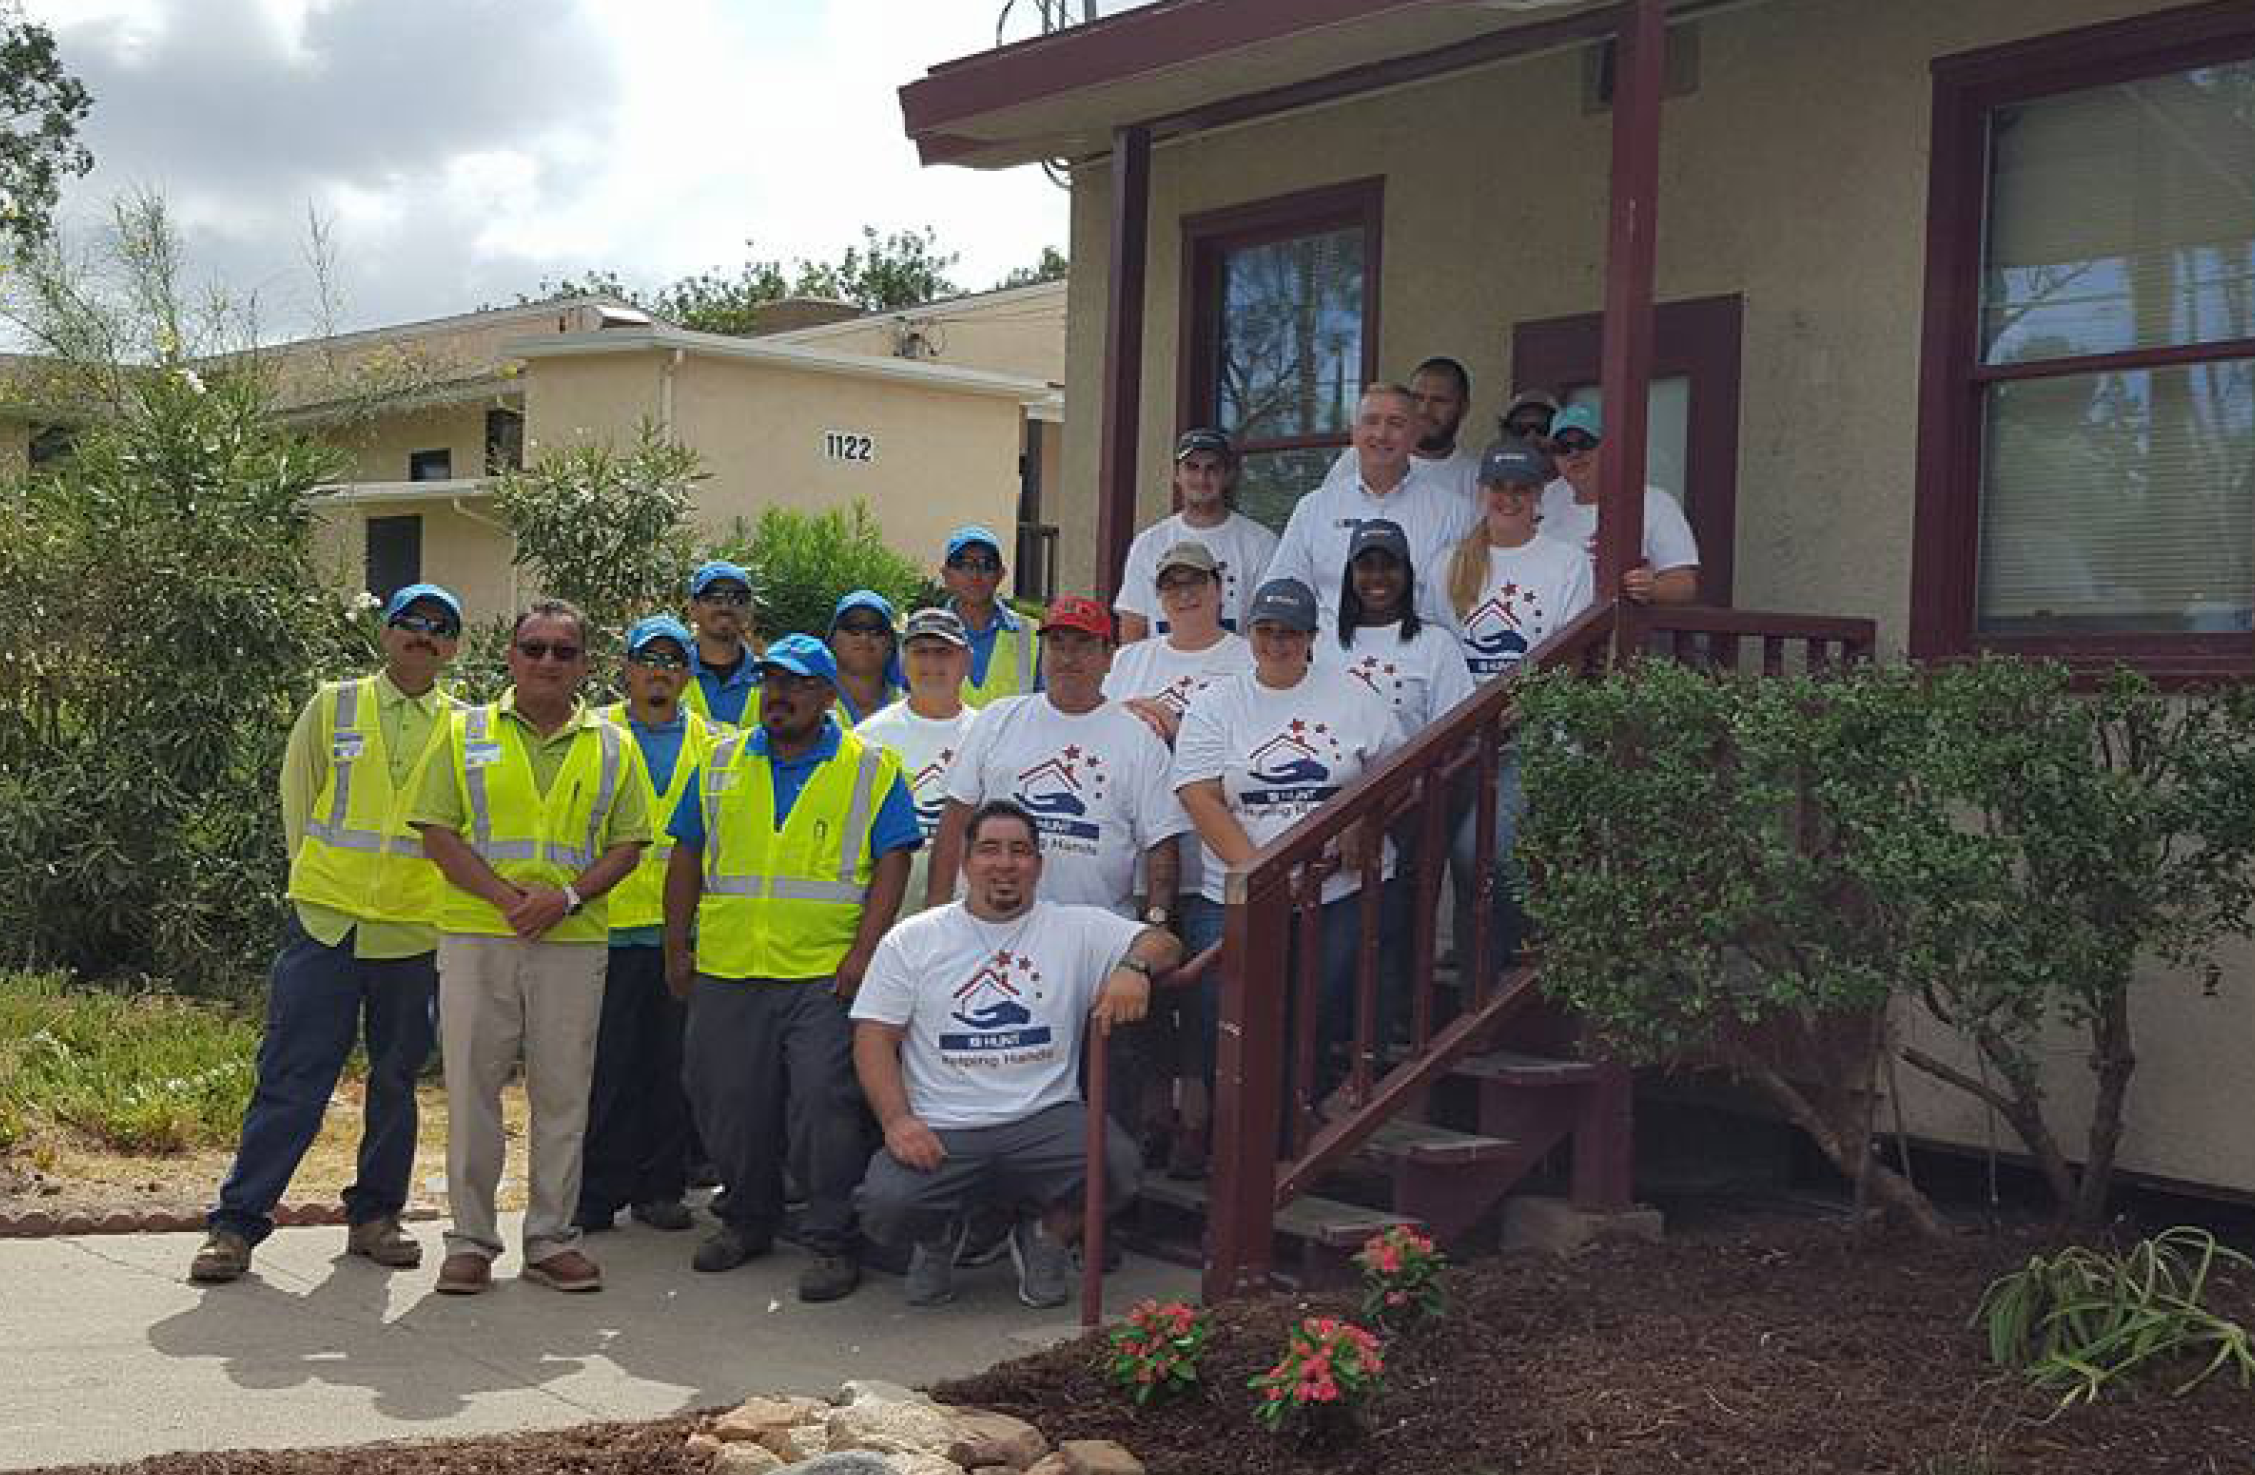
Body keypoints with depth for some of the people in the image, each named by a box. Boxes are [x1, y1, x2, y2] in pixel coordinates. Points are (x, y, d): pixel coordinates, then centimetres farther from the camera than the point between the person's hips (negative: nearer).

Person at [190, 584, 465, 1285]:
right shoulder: (332, 707, 4)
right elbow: (297, 801, 8)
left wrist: (426, 895, 6)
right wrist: (324, 881, 6)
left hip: (414, 934, 2)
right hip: (325, 925, -2)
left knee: (395, 1081, 9)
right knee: (291, 1077, -3)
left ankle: (374, 1216, 22)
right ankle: (237, 1224, 3)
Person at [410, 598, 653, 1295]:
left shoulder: (612, 746, 10)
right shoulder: (465, 733, 7)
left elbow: (627, 844, 6)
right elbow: (437, 832, -1)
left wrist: (568, 897, -11)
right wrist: (506, 896, -14)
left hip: (574, 942, 1)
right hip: (476, 934, -1)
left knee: (563, 1094, 5)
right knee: (472, 1088, 2)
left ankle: (552, 1239, 15)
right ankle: (471, 1239, 12)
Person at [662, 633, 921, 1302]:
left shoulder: (871, 768, 2)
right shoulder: (721, 764, 12)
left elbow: (892, 863, -3)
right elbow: (687, 855, 15)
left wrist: (863, 951, -12)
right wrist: (676, 947, 10)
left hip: (825, 974, -4)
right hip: (726, 972, 4)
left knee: (824, 1107, -8)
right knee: (728, 1104, 10)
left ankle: (831, 1242, 4)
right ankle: (748, 1220, 29)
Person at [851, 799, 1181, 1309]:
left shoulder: (1077, 928, 9)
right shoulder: (913, 938, 9)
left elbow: (1164, 943, 1)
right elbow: (874, 1037, 5)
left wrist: (1133, 966, -24)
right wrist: (897, 1120, -11)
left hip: (1045, 1118, 1)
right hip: (941, 1132, 0)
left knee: (1118, 1166, -27)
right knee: (884, 1205, -28)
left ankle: (1043, 1231, 8)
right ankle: (939, 1233, 13)